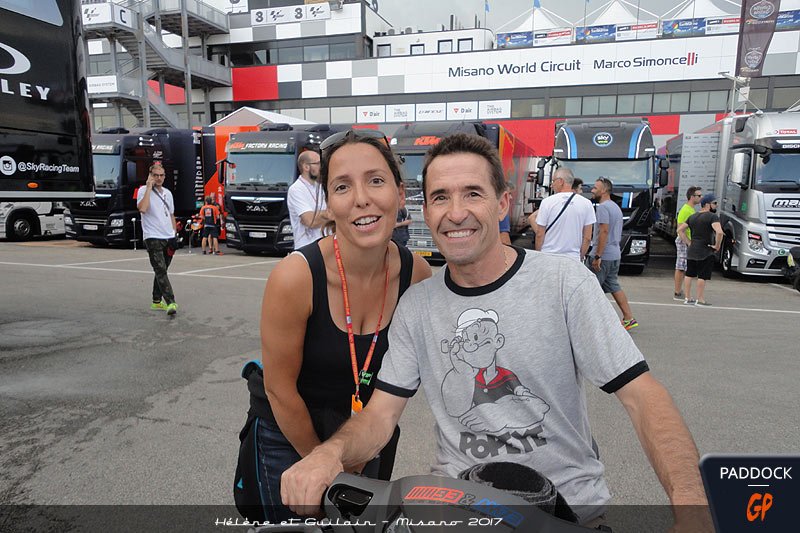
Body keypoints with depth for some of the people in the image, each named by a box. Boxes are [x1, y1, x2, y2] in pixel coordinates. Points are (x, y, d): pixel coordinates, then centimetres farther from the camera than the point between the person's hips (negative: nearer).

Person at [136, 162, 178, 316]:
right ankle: (170, 303, -22)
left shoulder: (168, 193, 15)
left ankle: (157, 301, 24)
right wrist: (149, 187, -18)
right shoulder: (143, 190, -5)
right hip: (153, 238, -7)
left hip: (168, 238, 7)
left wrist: (175, 234, 15)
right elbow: (142, 208, -25)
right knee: (161, 270, -14)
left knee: (161, 270, 14)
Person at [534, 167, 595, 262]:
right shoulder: (586, 204, 0)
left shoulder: (547, 202, -6)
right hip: (573, 258, 1)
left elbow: (539, 234, -3)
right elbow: (587, 237, 2)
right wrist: (581, 257, 14)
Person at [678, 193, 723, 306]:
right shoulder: (712, 217, -12)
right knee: (703, 276, -2)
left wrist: (689, 243, 10)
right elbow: (719, 232, -27)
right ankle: (700, 300, 2)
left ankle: (688, 298, 16)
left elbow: (680, 230, 13)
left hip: (691, 251, 7)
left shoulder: (693, 217, 11)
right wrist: (717, 246, -14)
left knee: (689, 275, 10)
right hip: (705, 253, -7)